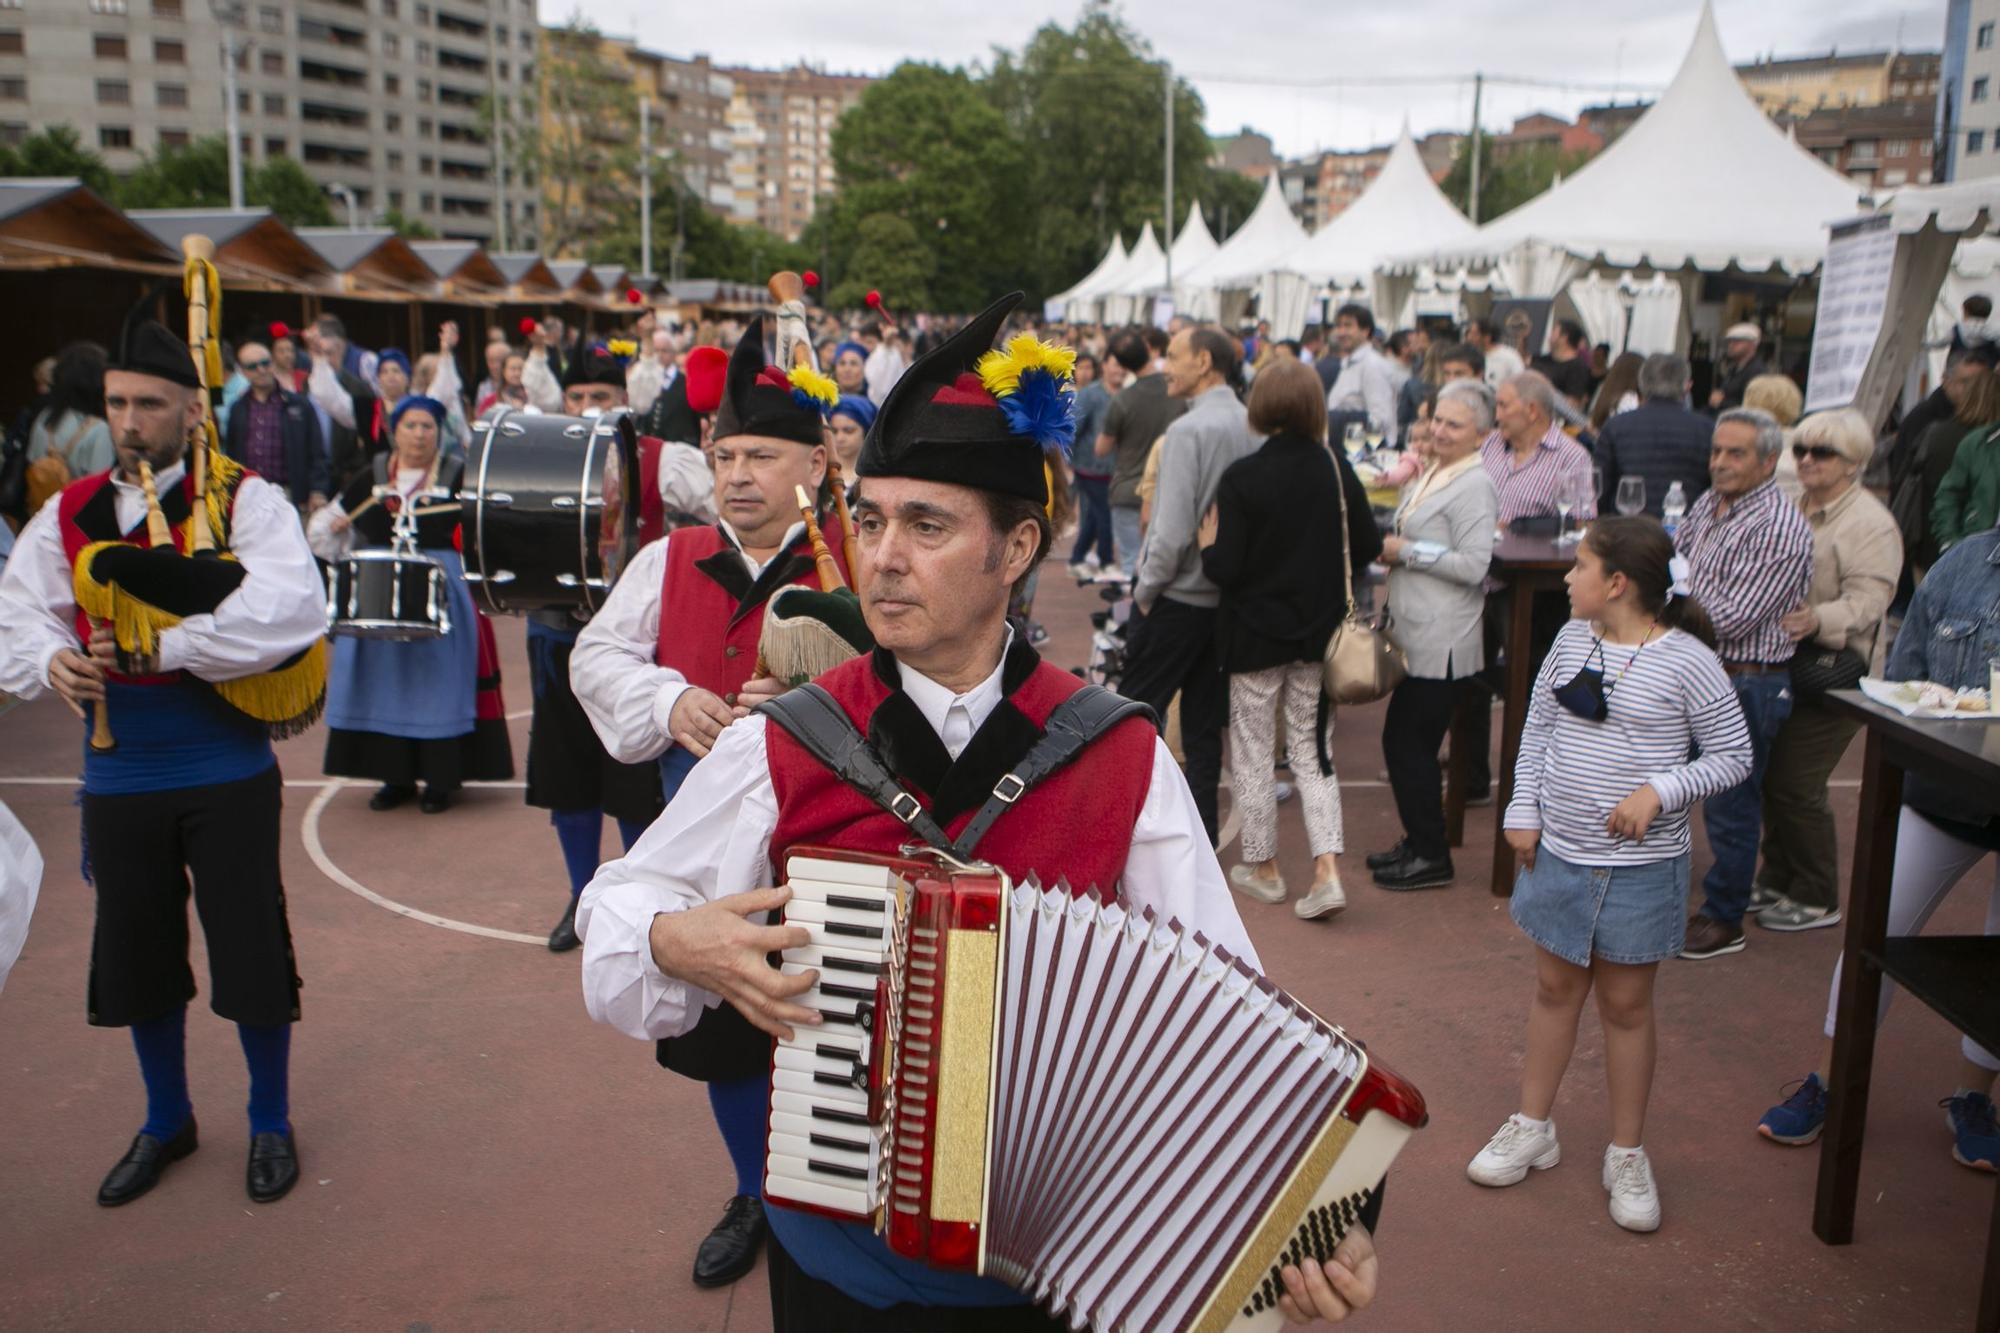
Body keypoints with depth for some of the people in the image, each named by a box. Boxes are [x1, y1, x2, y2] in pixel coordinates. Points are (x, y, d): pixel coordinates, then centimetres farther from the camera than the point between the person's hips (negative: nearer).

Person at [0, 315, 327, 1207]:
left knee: (250, 950, 5)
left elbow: (290, 611, -25)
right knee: (137, 958, 17)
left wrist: (153, 649, -22)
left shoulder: (244, 500, -9)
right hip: (119, 777, 5)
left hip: (226, 775, -4)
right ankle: (166, 1122, 39)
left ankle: (270, 1124, 28)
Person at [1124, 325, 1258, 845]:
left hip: (1177, 595, -7)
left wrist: (1145, 588, -8)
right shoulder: (1252, 427, 3)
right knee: (1204, 721, 13)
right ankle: (1198, 836, 19)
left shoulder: (1189, 429, -17)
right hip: (1227, 594, 7)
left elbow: (1173, 528, -21)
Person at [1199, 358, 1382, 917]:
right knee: (1312, 750, 13)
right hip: (1319, 636, 4)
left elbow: (1224, 569, -19)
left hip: (1256, 636, -4)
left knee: (1252, 750, 12)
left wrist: (1207, 544, 2)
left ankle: (1263, 866, 23)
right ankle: (1327, 869, 2)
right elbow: (1369, 546, 1)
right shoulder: (1337, 470, -4)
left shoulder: (1242, 477, -16)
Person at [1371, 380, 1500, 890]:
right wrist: (1391, 548, 9)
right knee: (1408, 742, 14)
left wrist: (1406, 551, -15)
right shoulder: (1434, 475, 15)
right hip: (1416, 632, 9)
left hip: (1440, 641, -9)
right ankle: (1418, 843, 27)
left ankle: (1432, 857, 9)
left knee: (1408, 743, -4)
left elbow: (1474, 565, -21)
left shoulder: (1473, 486, -14)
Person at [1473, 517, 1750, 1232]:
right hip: (1559, 851, 4)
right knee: (1554, 988, 16)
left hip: (1641, 865, -4)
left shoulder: (1685, 660, -14)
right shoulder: (1573, 639, 0)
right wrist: (1524, 811, 3)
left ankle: (1627, 1155, 25)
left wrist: (1659, 791, -20)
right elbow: (1536, 728, 9)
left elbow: (1732, 755, -7)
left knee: (1626, 1003, 8)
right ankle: (1532, 1127, 31)